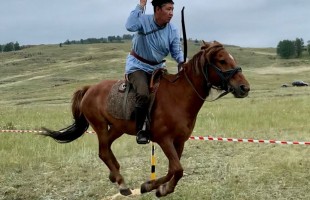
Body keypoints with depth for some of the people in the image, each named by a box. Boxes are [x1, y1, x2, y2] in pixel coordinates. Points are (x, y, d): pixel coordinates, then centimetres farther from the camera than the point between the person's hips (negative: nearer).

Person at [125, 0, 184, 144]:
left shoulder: (173, 31, -4)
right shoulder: (144, 21, -14)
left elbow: (176, 52, -3)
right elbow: (130, 26, -35)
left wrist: (183, 62, -25)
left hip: (158, 67, 5)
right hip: (138, 66, -5)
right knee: (143, 94, -28)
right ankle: (140, 130, -15)